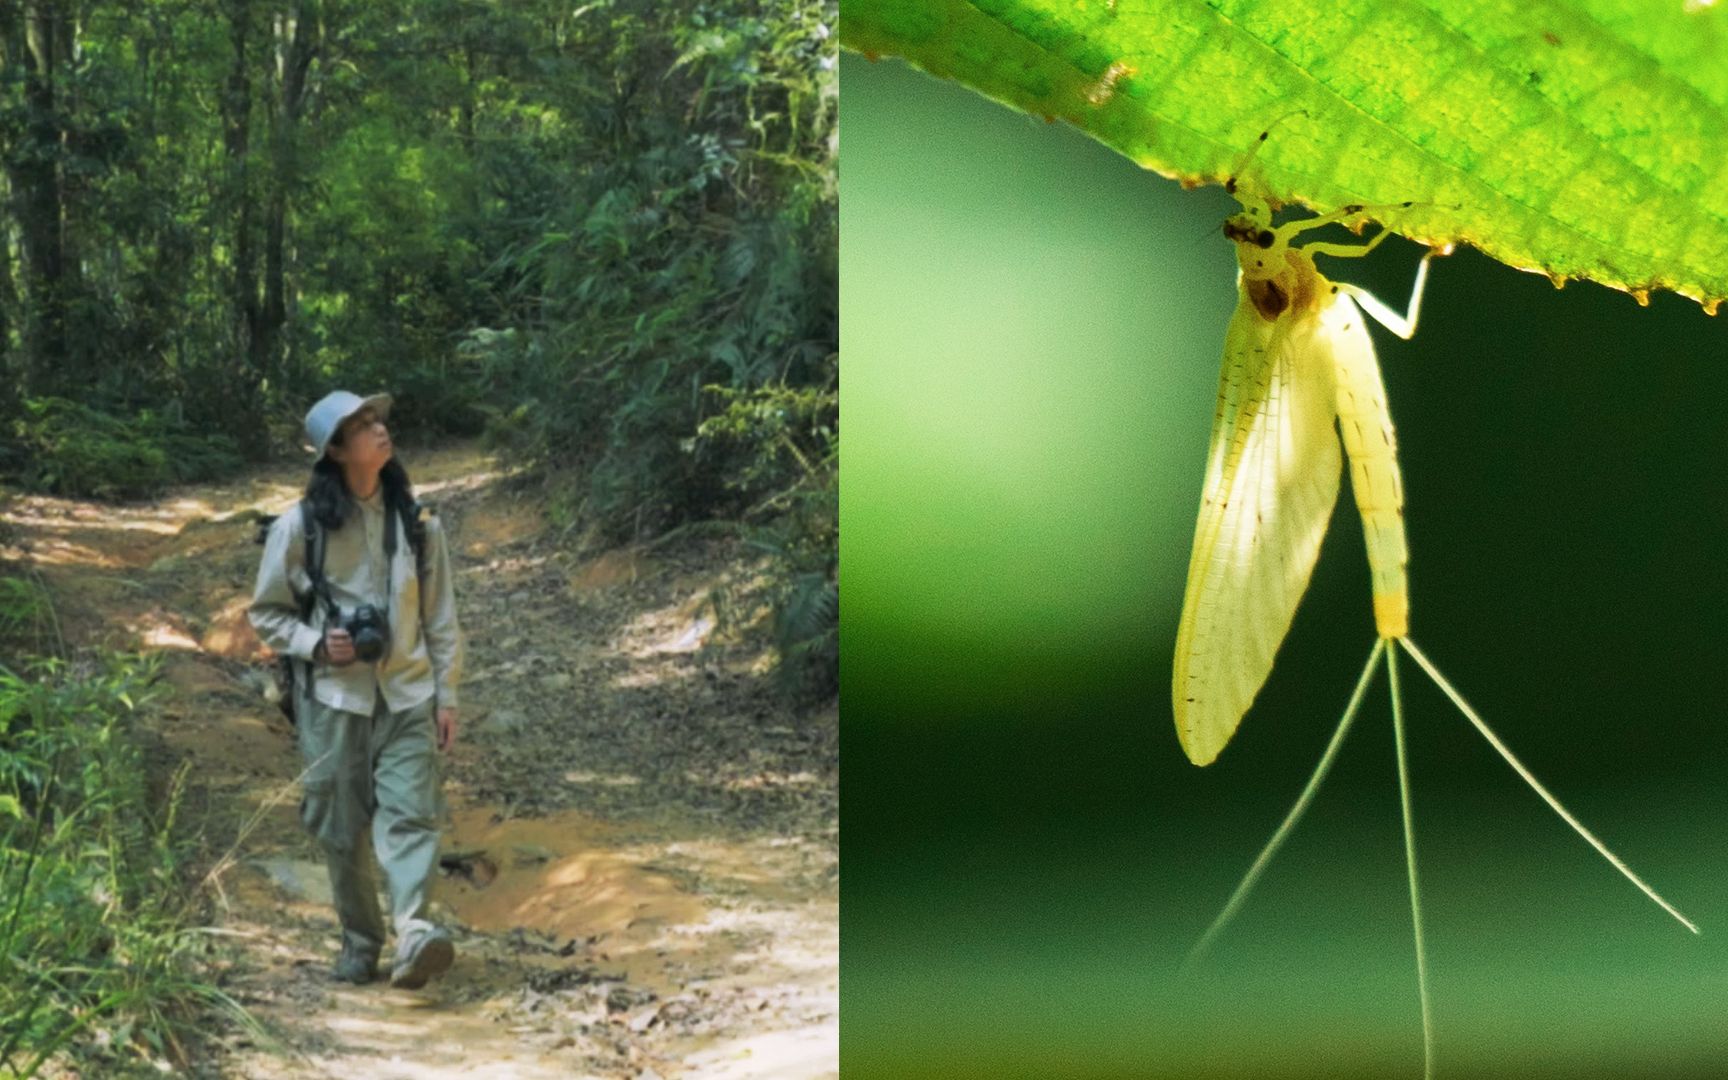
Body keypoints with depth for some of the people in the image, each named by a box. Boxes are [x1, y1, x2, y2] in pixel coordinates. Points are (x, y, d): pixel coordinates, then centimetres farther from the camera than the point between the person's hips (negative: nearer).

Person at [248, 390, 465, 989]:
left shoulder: (417, 522, 4)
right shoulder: (300, 526, -3)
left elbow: (440, 617, 9)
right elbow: (265, 611, 6)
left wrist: (446, 694, 6)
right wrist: (316, 644, -11)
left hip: (406, 695, 1)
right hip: (334, 698, -1)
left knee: (410, 813, -14)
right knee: (342, 826, 5)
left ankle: (413, 935, -26)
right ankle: (359, 940, 20)